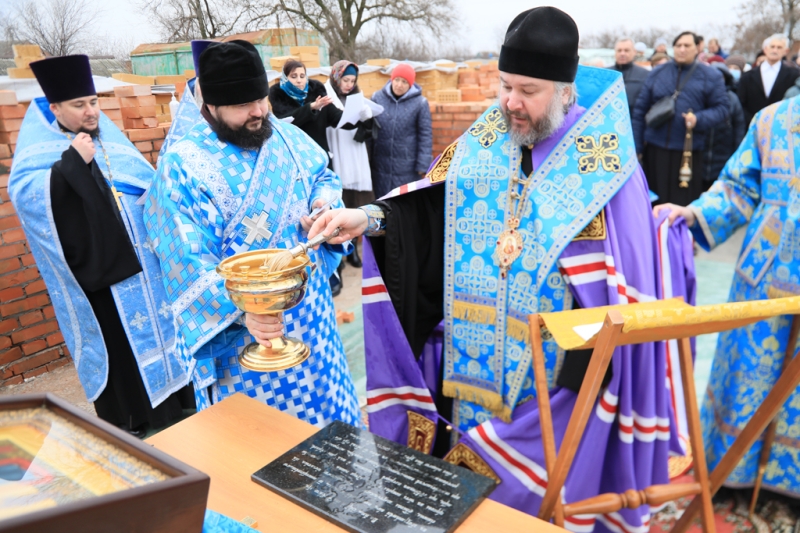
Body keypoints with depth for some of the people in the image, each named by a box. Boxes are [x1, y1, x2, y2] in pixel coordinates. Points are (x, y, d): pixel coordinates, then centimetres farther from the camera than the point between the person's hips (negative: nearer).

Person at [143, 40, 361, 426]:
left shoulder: (289, 137, 1)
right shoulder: (183, 167, -17)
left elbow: (324, 177, 17)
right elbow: (190, 263, -22)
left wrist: (325, 203, -7)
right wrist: (241, 309, -36)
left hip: (310, 312, 6)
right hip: (244, 333, -5)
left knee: (322, 401, 22)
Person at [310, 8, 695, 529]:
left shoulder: (605, 162, -11)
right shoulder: (481, 144, 0)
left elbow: (630, 265, -9)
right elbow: (425, 211, -1)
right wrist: (369, 217, -16)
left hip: (554, 368, -3)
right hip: (474, 359, 4)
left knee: (537, 481, 16)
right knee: (469, 474, 21)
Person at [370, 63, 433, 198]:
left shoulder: (420, 103, -5)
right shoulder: (378, 98, 1)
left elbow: (426, 135, -3)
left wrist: (422, 165, -6)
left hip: (407, 167, -2)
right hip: (381, 165, 2)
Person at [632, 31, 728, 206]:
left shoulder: (711, 76, 4)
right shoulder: (657, 73, 10)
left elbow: (721, 108, 2)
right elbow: (640, 111, 9)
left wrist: (699, 119, -19)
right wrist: (637, 147, 5)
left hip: (689, 151, -2)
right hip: (655, 149, 2)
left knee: (685, 203, 1)